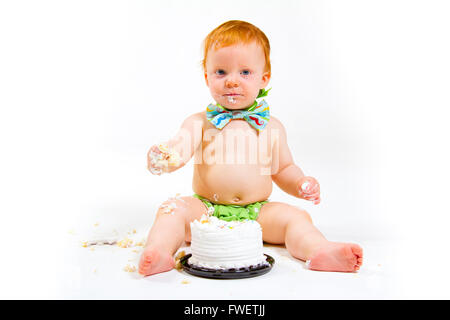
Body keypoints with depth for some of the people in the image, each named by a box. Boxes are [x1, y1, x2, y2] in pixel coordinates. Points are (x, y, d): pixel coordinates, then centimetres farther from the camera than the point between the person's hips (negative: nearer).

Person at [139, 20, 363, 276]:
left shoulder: (271, 127, 6)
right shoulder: (199, 123, 0)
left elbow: (283, 169, 16)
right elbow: (178, 150, -16)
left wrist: (300, 183, -5)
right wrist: (164, 158, -40)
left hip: (258, 213, 1)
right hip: (206, 210, 0)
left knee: (295, 216, -20)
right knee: (173, 209, -23)